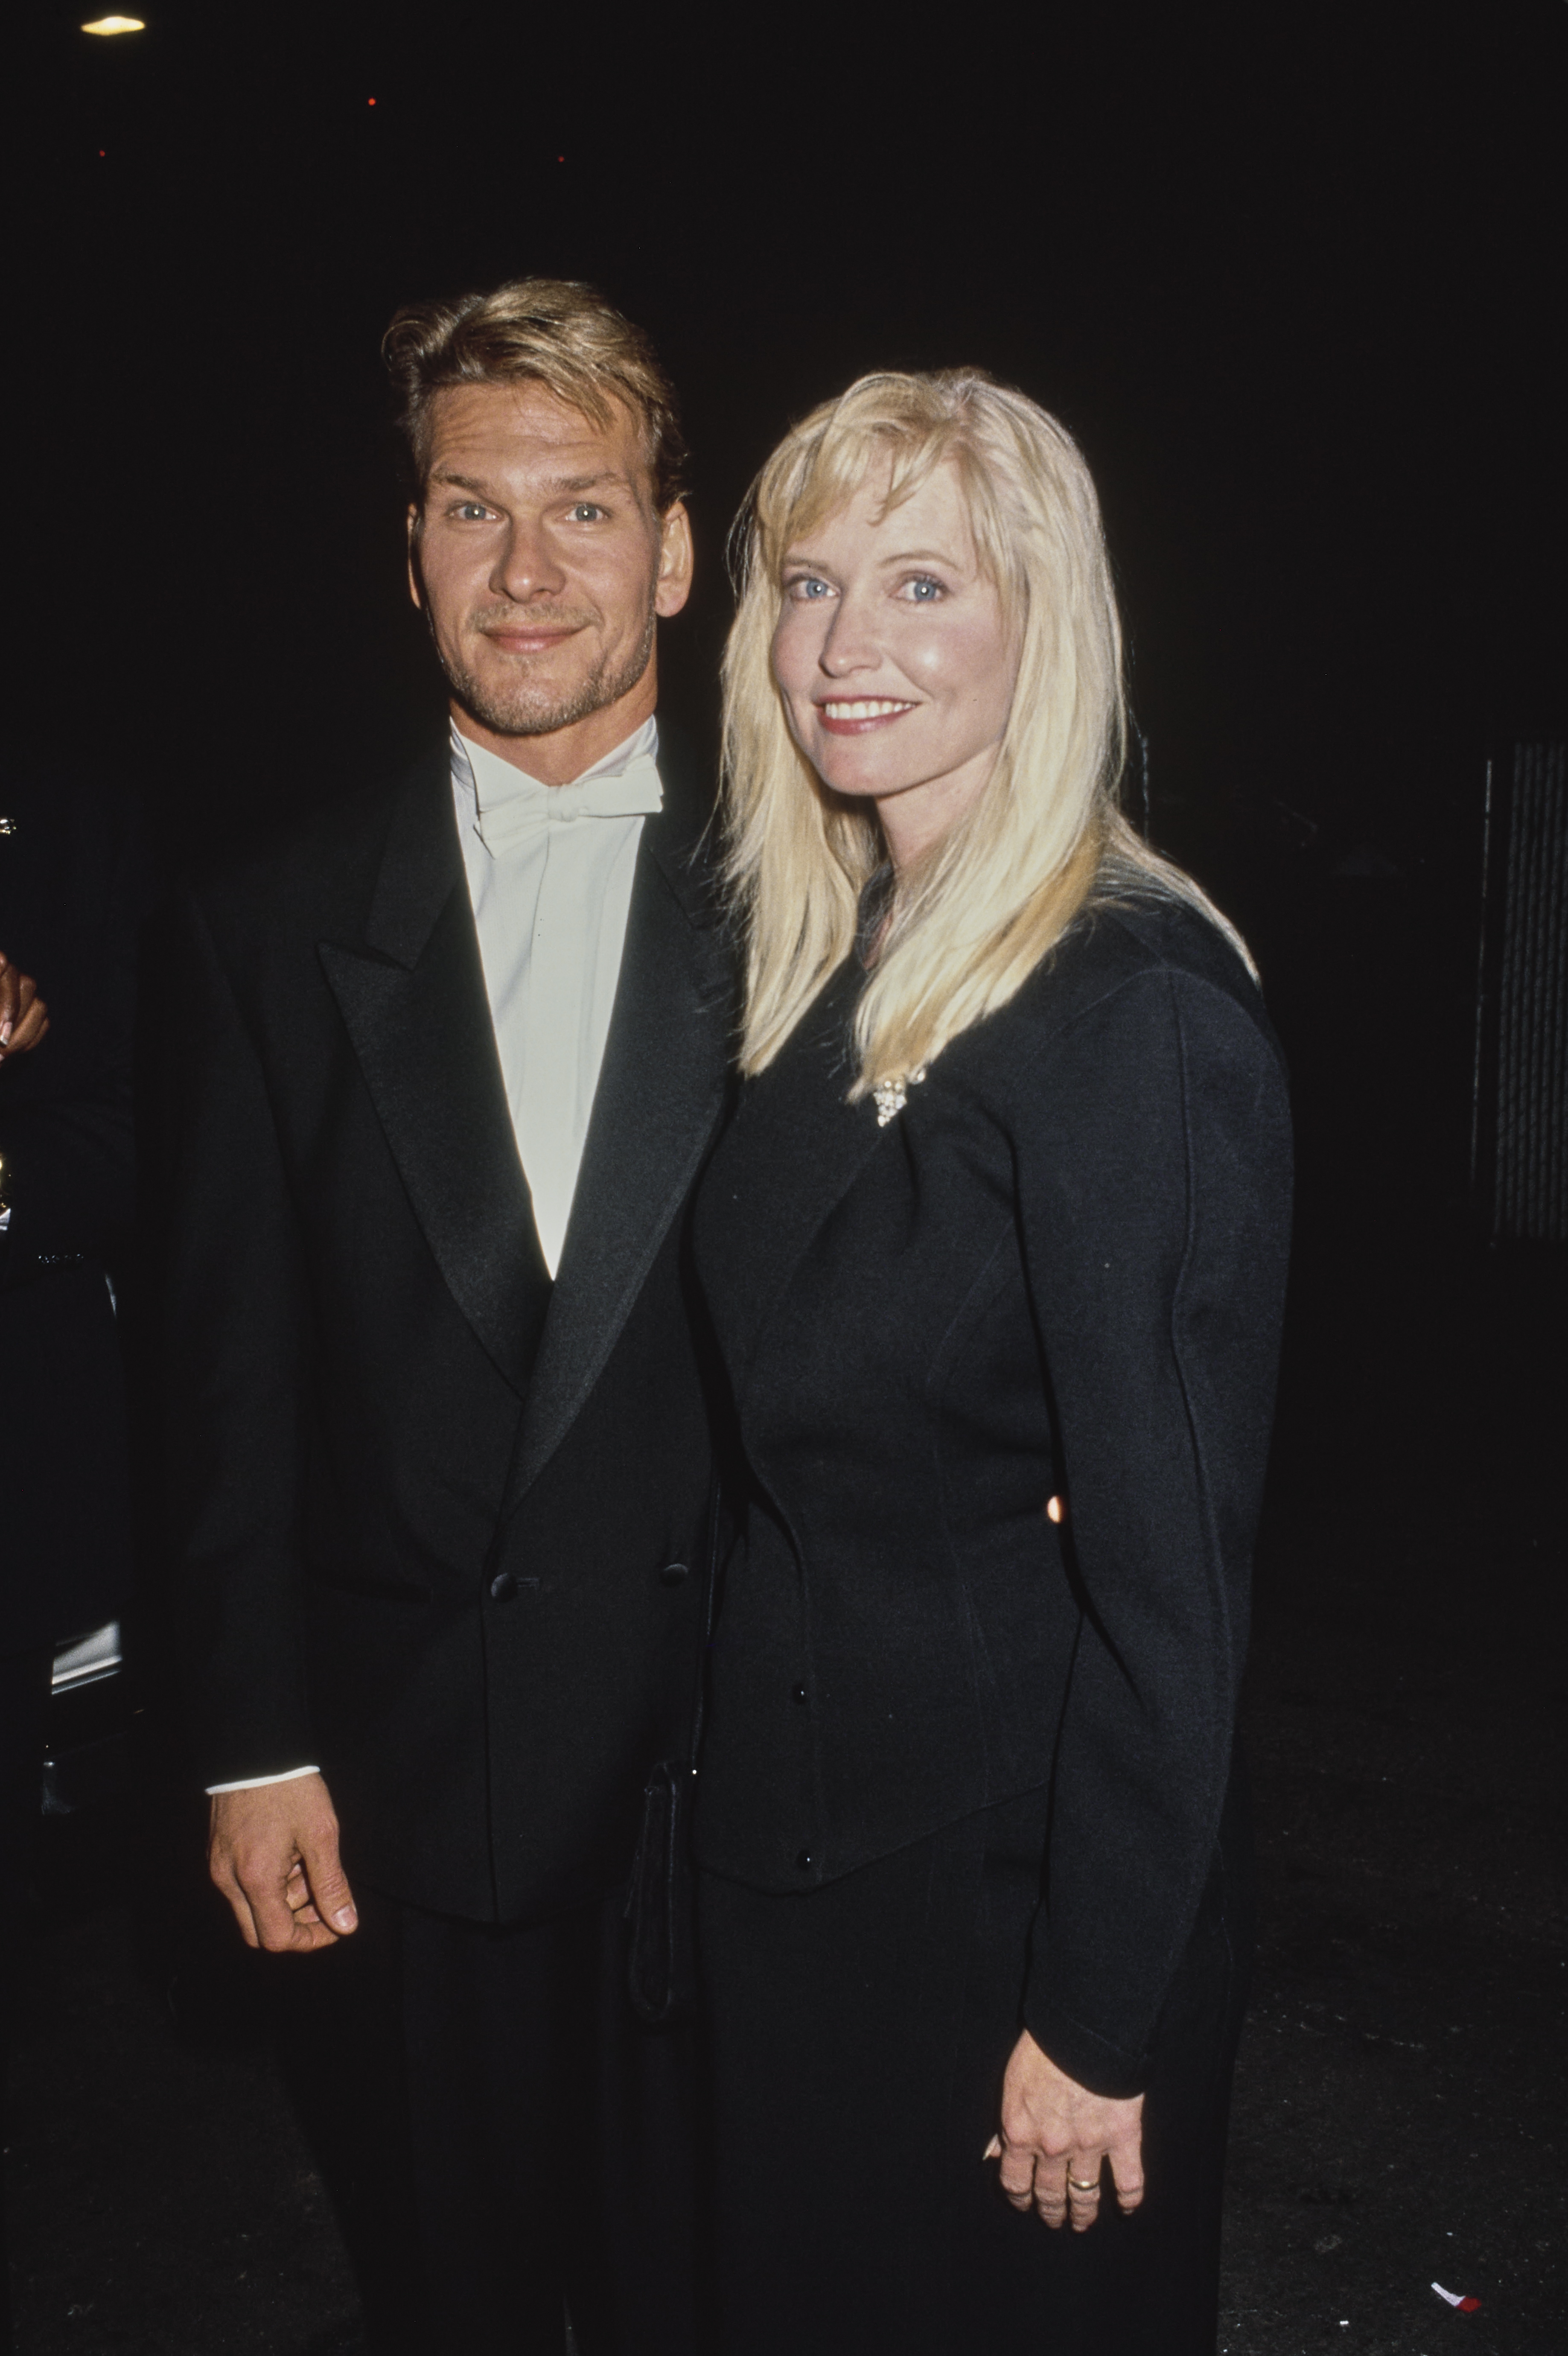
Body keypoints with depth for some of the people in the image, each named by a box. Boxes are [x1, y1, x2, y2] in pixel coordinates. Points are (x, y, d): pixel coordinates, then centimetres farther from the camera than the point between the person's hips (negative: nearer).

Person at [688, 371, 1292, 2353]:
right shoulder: (826, 965, 3)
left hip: (1017, 1870, -7)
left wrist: (1098, 2022, -18)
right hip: (792, 1822, 7)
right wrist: (746, 1763, 3)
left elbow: (1173, 1560, -21)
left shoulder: (1139, 1012, -22)